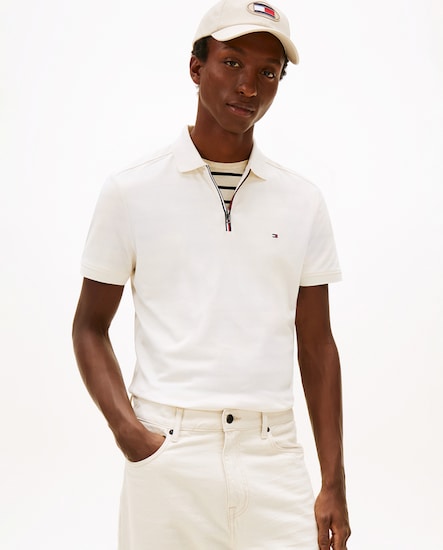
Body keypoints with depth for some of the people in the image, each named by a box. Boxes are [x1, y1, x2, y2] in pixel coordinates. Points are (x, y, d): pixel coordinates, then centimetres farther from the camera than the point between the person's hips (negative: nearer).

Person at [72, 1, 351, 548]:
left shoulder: (302, 202, 7)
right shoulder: (131, 191, 1)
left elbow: (317, 344, 9)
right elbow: (90, 326, 6)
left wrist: (334, 485, 5)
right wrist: (127, 429, -9)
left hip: (274, 457, 2)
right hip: (168, 453, -1)